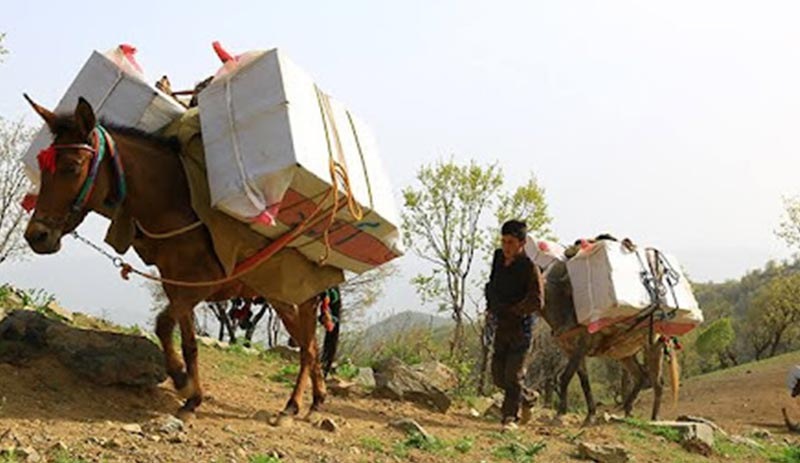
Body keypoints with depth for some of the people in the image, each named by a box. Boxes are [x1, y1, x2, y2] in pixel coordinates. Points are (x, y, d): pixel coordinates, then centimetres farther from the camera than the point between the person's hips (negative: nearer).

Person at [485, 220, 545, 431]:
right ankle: (526, 398, 33)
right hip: (501, 327, 7)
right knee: (498, 375, 10)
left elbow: (536, 302, -21)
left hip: (520, 328, -7)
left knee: (513, 375, -7)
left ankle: (510, 418, 3)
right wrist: (490, 308, 9)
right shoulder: (498, 258, 5)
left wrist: (510, 311, -18)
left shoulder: (529, 268, -15)